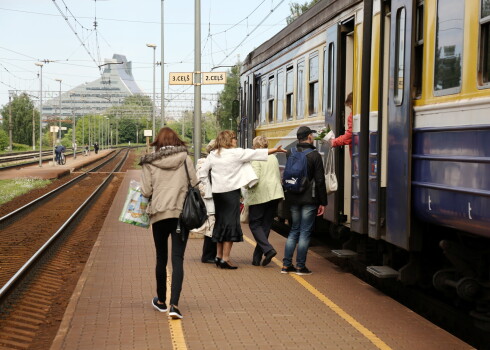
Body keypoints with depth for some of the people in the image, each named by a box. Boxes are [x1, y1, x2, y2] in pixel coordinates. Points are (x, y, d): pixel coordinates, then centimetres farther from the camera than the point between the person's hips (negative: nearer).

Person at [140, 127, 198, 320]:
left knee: (161, 258, 15)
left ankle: (161, 301, 28)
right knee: (178, 259, -2)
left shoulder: (149, 163, -1)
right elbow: (194, 184, 0)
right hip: (181, 213, 0)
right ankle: (174, 304, -13)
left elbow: (146, 191, -4)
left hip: (159, 214, 1)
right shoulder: (185, 158, 0)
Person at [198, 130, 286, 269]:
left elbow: (202, 172, 9)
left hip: (217, 192, 6)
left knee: (220, 223, 16)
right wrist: (275, 149, 9)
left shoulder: (212, 155, 7)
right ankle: (225, 258, -5)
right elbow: (256, 153, -1)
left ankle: (219, 256, 22)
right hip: (231, 191, -6)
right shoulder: (236, 153, -8)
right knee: (231, 223, -2)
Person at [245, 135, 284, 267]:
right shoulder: (274, 158, 16)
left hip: (260, 195, -7)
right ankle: (257, 257, 11)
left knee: (255, 224, 2)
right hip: (275, 195, 7)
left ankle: (268, 249, -17)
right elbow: (278, 177, 22)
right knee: (266, 225, 9)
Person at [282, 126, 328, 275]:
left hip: (293, 198, 5)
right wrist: (323, 202, -5)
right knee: (305, 232, 1)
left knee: (294, 230, 14)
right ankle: (300, 266, 2)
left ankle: (286, 265, 12)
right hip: (309, 199, -5)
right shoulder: (315, 155, -10)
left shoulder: (290, 154, 3)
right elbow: (320, 180, -9)